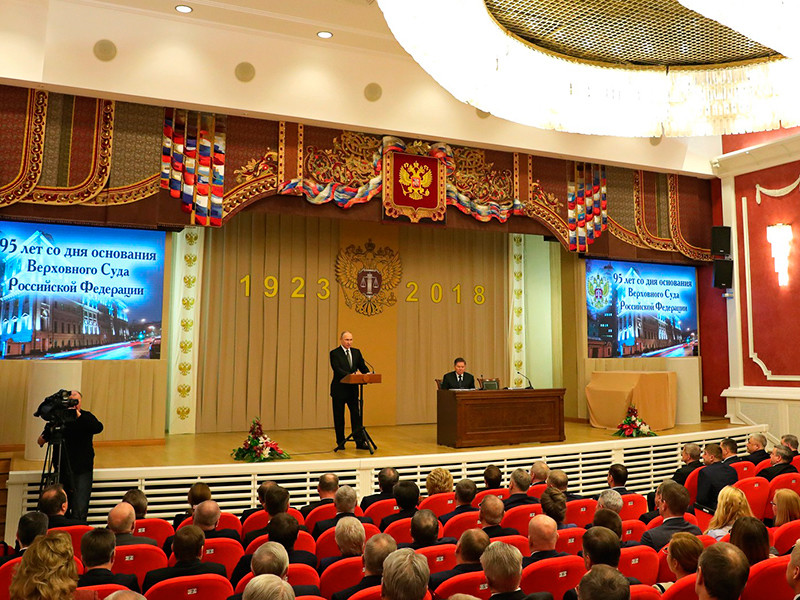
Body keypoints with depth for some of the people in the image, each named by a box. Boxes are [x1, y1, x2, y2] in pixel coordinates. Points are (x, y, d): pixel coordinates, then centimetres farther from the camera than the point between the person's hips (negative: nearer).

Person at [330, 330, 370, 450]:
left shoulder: (356, 352, 10)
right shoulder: (334, 353, -5)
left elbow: (362, 366, 7)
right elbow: (337, 369, -18)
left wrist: (368, 374, -15)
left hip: (353, 389, 4)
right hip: (339, 389, -3)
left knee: (356, 415, 1)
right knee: (339, 417, 6)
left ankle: (360, 442, 4)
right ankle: (340, 443, 17)